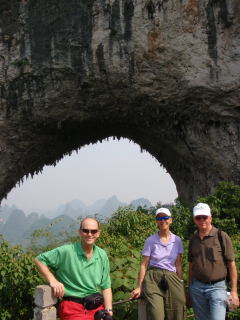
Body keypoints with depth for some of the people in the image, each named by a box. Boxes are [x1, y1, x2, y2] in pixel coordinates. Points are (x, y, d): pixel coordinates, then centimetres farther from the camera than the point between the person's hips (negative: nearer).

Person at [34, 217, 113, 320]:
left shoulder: (102, 256, 7)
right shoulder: (66, 251, -7)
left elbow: (105, 286, 13)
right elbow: (39, 260, -1)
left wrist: (109, 310, 2)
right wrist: (53, 281, -12)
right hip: (72, 307, -5)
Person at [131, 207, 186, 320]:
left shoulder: (177, 240, 7)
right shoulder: (150, 241, 0)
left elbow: (178, 265, 10)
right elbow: (144, 265, 1)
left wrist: (180, 284, 7)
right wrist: (139, 287, -2)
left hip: (171, 279, 3)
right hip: (153, 279, -3)